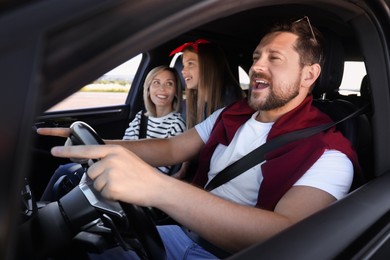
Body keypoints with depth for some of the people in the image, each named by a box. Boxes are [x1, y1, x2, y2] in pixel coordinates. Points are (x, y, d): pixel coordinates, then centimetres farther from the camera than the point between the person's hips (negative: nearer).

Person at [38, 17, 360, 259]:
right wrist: (96, 145, -10)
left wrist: (156, 187, -46)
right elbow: (173, 147, 7)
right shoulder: (231, 115, 4)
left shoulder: (327, 152, -18)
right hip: (184, 230, 6)